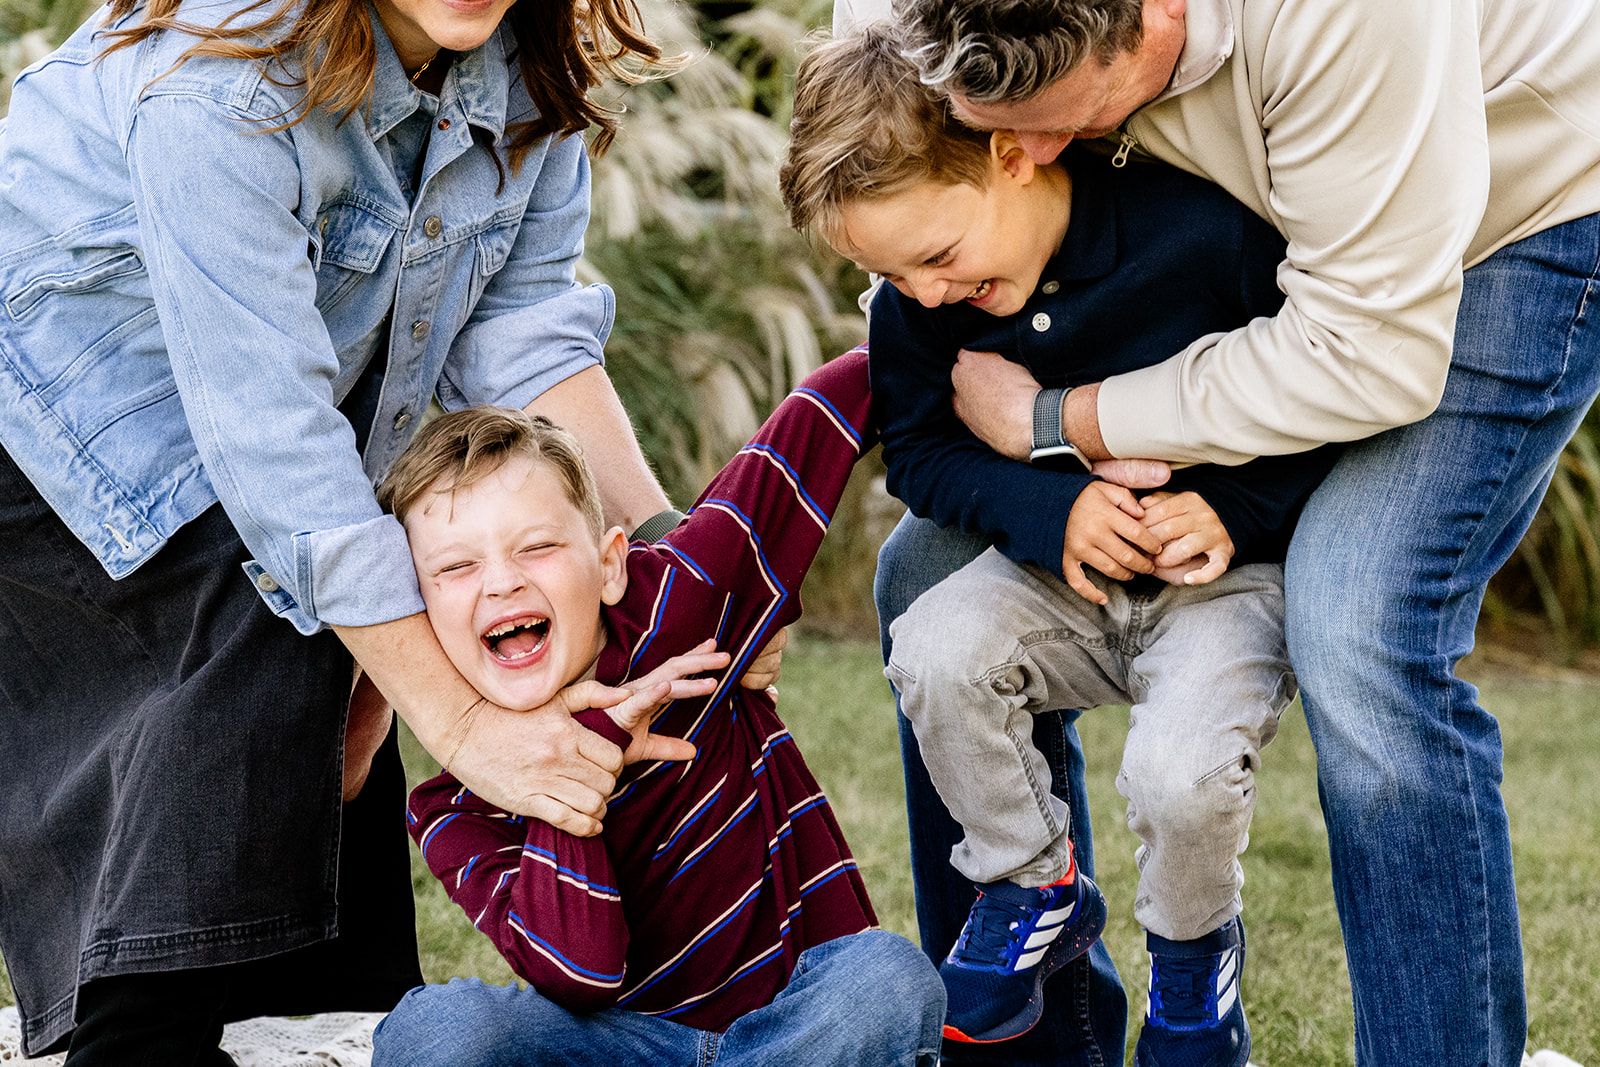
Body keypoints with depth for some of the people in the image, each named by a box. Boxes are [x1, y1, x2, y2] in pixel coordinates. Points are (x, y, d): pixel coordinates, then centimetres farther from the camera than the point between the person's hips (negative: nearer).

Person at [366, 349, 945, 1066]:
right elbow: (578, 974, -24)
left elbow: (846, 392, -8)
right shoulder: (453, 811, -7)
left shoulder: (673, 610, -10)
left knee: (889, 980, -34)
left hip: (801, 1003, 1)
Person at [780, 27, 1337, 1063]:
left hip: (1236, 569, -4)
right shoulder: (918, 304, -9)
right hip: (1065, 570, 5)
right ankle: (1037, 887, 1)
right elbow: (921, 452, 0)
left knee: (1179, 771, -30)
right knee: (935, 650, -26)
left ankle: (1195, 947, 7)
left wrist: (1234, 509, -24)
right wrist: (1051, 508, -19)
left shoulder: (1205, 234, -24)